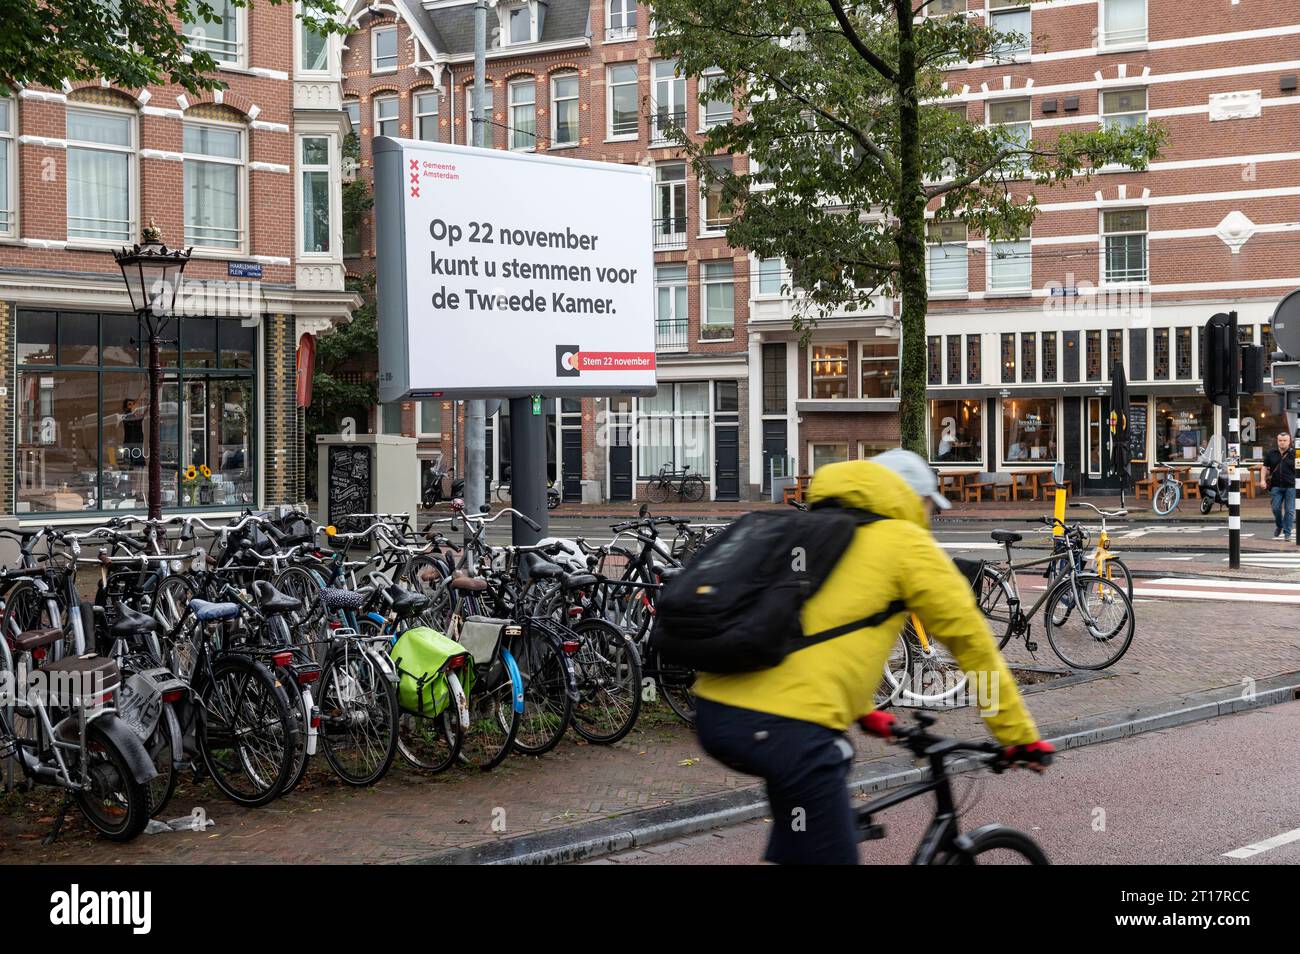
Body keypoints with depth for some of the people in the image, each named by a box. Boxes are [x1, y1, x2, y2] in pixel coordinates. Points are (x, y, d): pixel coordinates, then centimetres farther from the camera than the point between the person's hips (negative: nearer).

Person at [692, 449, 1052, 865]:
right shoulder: (906, 542, 6)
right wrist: (1020, 735, 17)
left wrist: (863, 711, 51)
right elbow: (970, 637, 8)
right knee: (831, 855, 2)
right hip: (787, 727, -8)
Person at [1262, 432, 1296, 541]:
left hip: (1290, 486, -2)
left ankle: (1287, 533, 3)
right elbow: (1265, 467, 16)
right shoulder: (1271, 454, 10)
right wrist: (1263, 480, 3)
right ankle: (1279, 526, 29)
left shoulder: (1294, 455, 3)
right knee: (1276, 508, 2)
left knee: (1289, 510, -2)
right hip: (1276, 486, 2)